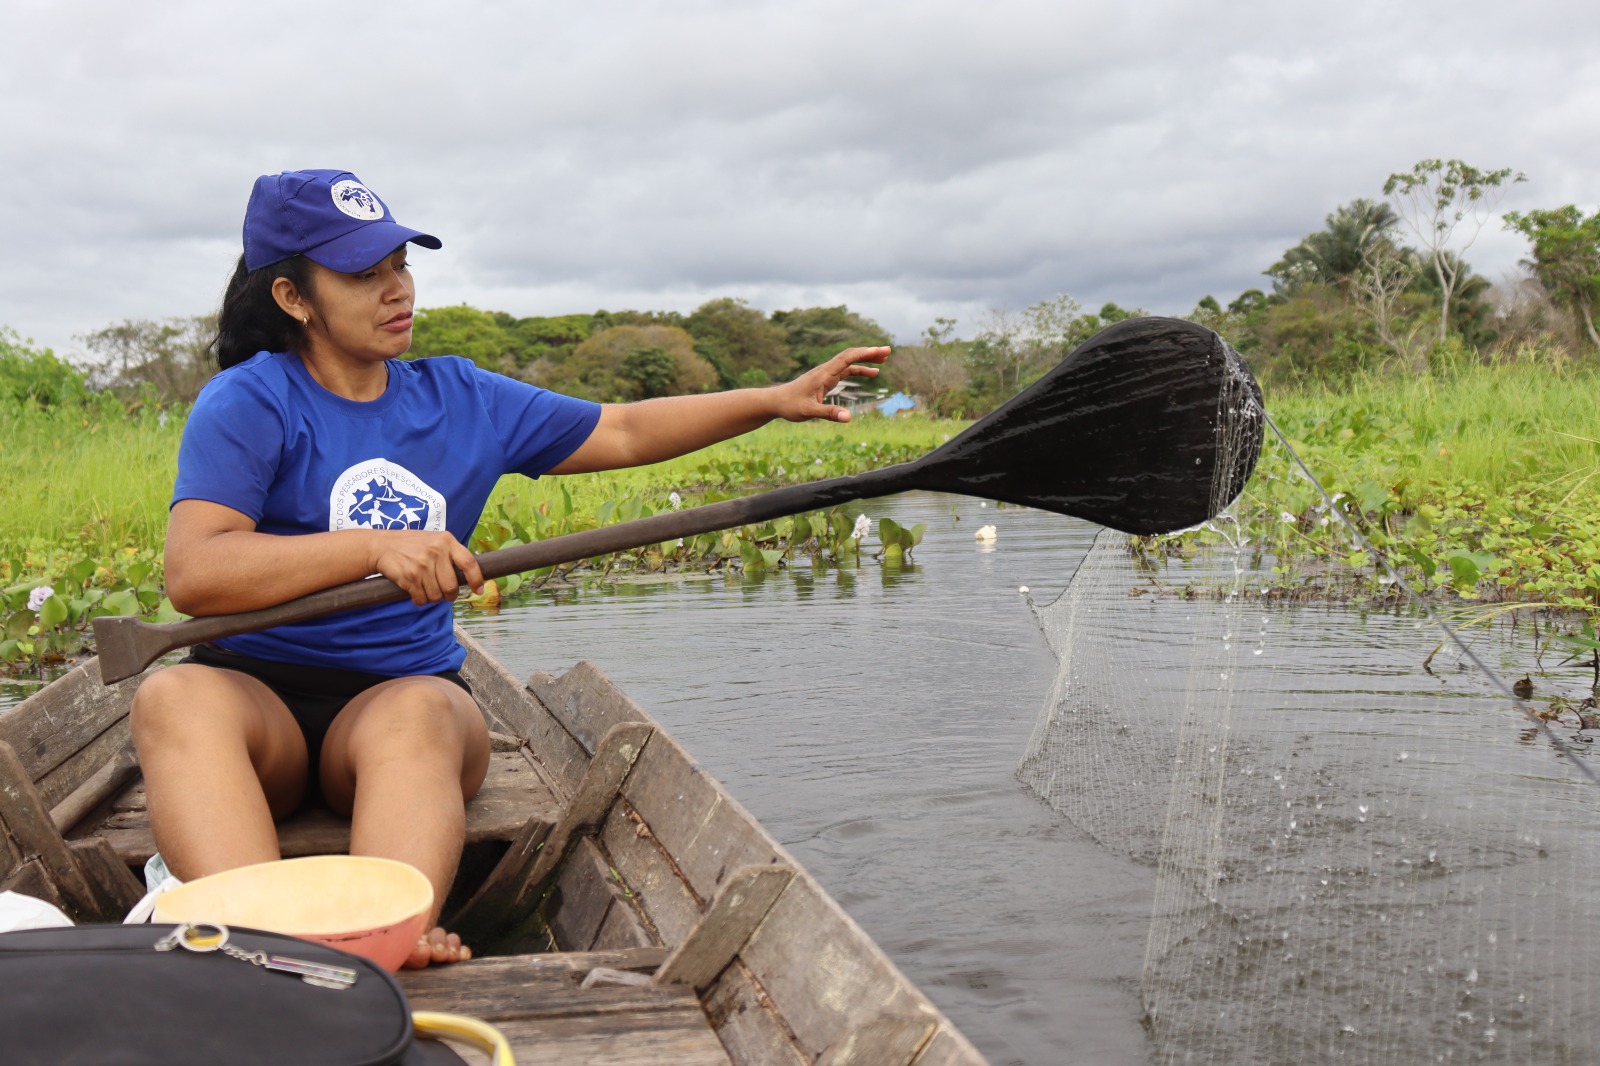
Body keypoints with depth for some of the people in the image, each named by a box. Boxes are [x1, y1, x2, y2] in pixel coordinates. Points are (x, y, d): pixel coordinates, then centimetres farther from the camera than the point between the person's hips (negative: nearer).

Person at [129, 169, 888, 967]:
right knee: (172, 698, -35)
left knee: (419, 713, -34)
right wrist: (374, 548, -26)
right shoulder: (248, 403, -2)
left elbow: (623, 433, 20)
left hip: (403, 690, 2)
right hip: (260, 694, -2)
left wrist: (778, 400, 14)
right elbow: (191, 574, -17)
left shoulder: (459, 399, 14)